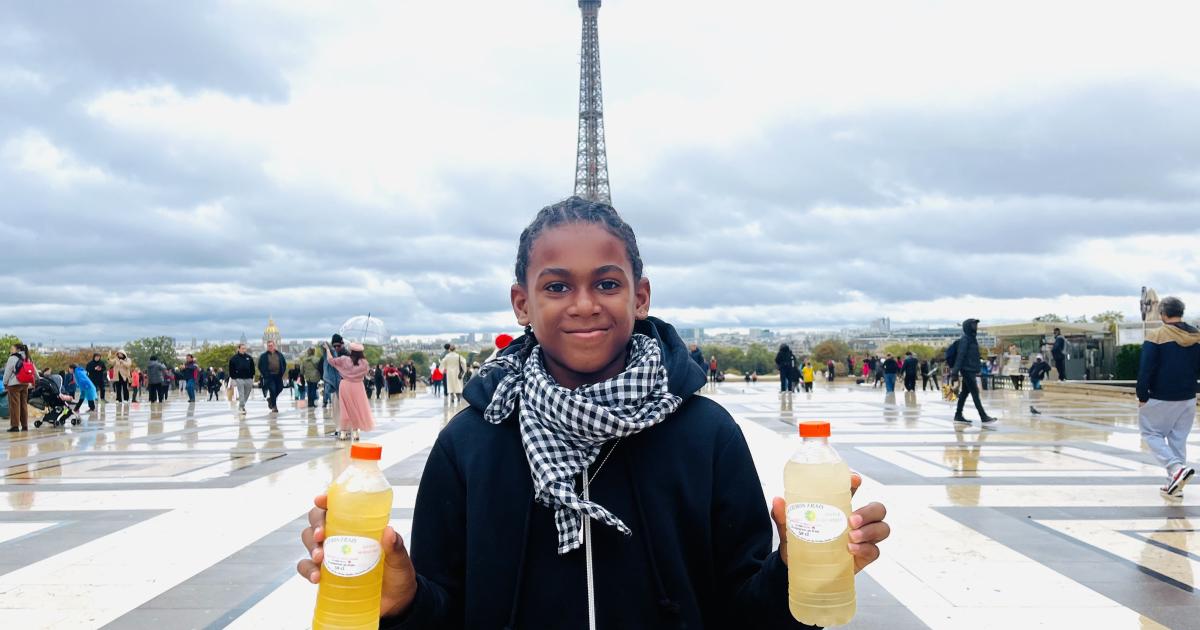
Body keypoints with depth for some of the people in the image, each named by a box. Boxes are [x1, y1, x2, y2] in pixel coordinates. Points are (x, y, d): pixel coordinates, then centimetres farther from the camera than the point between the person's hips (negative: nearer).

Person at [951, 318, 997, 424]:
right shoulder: (965, 340, -12)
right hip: (967, 370, -9)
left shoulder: (972, 339, 16)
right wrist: (955, 372, -21)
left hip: (971, 371, 9)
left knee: (965, 393, 11)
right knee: (975, 393, -10)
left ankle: (958, 415, 15)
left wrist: (977, 370, 20)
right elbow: (960, 356, -17)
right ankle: (983, 417, -11)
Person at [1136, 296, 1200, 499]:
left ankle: (1177, 468, -13)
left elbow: (1145, 370, -16)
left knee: (1151, 433, 10)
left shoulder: (1155, 336, -14)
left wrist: (1142, 396, -7)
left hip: (1160, 399, -5)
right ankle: (1175, 486, 15)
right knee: (1178, 440, 13)